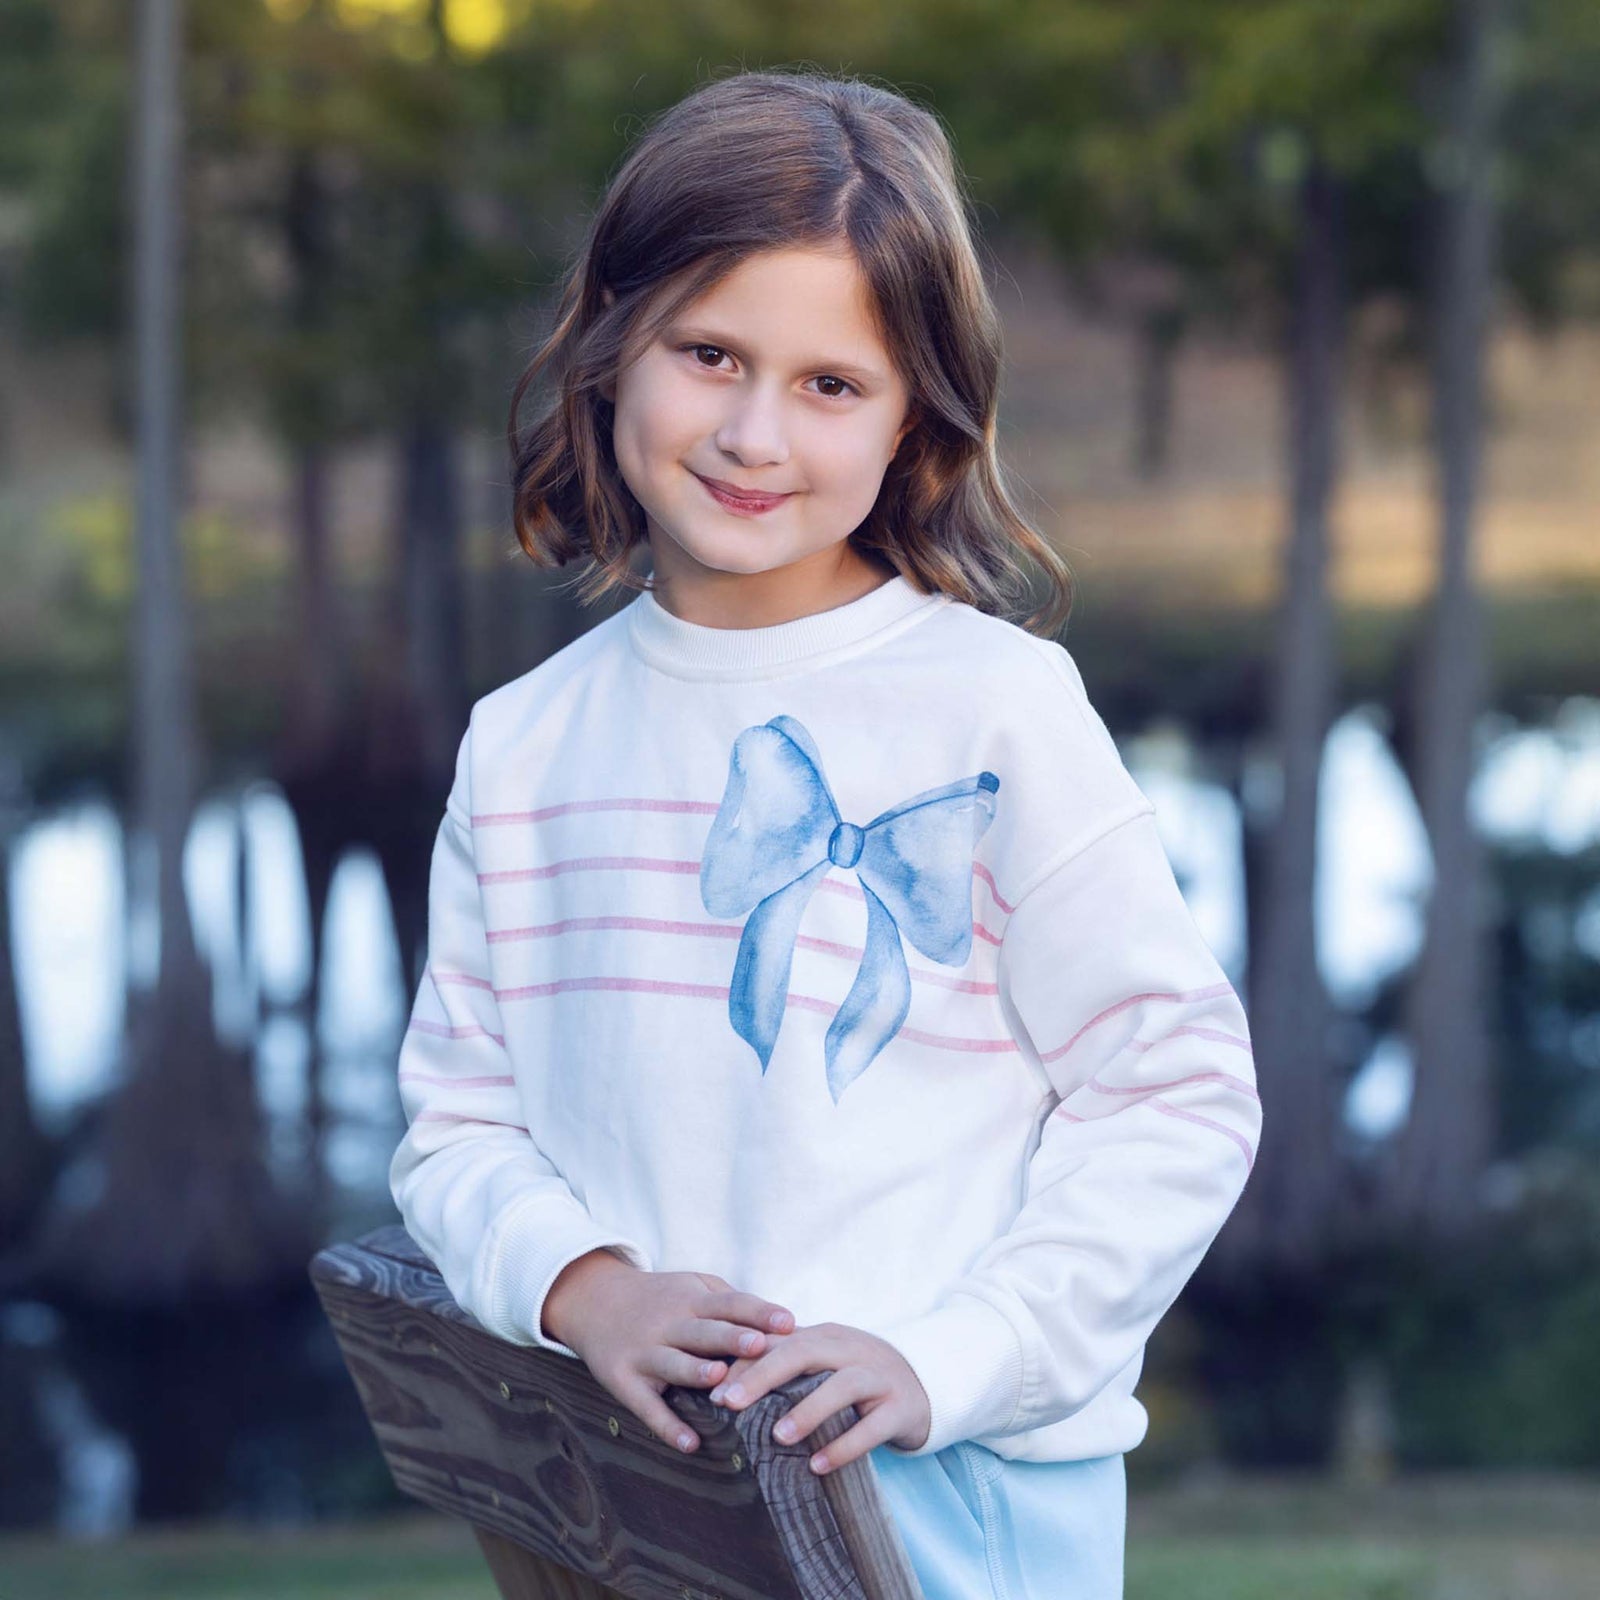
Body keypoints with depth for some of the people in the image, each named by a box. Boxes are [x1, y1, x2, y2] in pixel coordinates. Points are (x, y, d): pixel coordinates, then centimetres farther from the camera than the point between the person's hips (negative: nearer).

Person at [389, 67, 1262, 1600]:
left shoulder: (997, 709, -8)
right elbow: (457, 1121, 9)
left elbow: (1179, 1098, -8)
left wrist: (942, 1360, -16)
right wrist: (583, 1290, -11)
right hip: (635, 1476, 4)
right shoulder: (523, 750, 6)